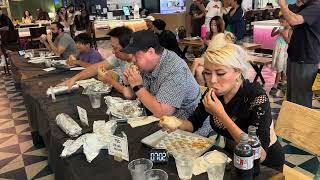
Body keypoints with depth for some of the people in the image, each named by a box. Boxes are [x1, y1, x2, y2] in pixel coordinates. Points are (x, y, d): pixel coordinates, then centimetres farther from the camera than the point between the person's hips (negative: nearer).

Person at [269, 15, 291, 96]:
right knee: (280, 69, 15)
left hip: (283, 51, -7)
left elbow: (289, 41, -18)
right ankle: (282, 82, 28)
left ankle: (275, 86, -3)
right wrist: (274, 30, 1)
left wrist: (283, 34, -21)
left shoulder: (289, 30, -10)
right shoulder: (281, 29, 10)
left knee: (280, 69, -4)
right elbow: (272, 35, 18)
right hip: (277, 50, 7)